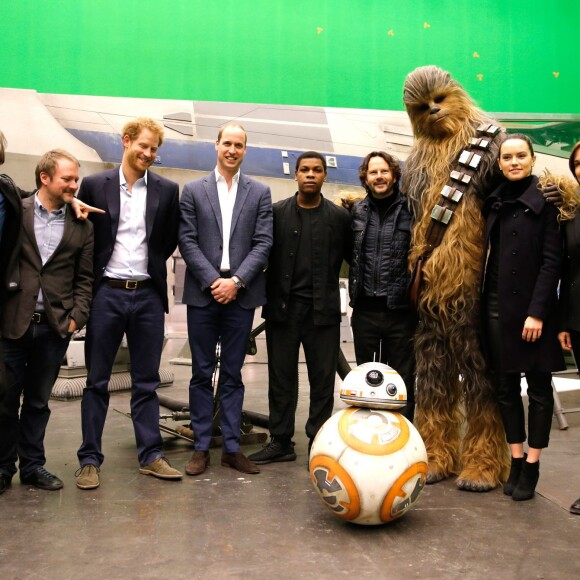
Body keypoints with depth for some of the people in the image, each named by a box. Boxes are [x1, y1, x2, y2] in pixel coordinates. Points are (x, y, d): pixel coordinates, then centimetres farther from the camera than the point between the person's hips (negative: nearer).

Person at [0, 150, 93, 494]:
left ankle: (32, 465, 24)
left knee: (38, 401, 12)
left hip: (55, 326, 2)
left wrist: (77, 317, -3)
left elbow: (84, 278, 8)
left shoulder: (82, 227, 6)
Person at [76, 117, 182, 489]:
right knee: (97, 381, 5)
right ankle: (90, 459, 13)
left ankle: (151, 455, 16)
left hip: (148, 294, 1)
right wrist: (91, 280, 1)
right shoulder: (95, 185, 2)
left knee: (147, 382, 8)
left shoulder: (167, 190, 5)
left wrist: (151, 265, 6)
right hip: (106, 293, -1)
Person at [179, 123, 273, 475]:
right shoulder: (194, 191, 6)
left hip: (240, 294, 1)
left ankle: (232, 448, 15)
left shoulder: (260, 192, 8)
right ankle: (202, 447, 14)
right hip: (203, 293, 0)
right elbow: (188, 241, 0)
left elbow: (263, 243, 0)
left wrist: (236, 281, -11)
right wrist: (213, 281, -11)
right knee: (202, 374, 6)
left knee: (233, 374, 7)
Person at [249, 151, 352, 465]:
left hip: (323, 309, -1)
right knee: (281, 377, 7)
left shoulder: (340, 216, 4)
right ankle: (280, 442, 17)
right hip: (282, 307, 1)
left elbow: (353, 256, 7)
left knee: (322, 379, 4)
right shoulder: (276, 212, 6)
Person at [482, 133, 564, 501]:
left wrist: (537, 312, -16)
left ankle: (532, 466, 13)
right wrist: (484, 304, 6)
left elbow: (552, 260, -10)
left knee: (538, 387, 5)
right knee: (506, 386, 10)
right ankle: (516, 461, 21)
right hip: (497, 306, 5)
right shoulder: (494, 203, 10)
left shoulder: (545, 202, -5)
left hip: (531, 307, -5)